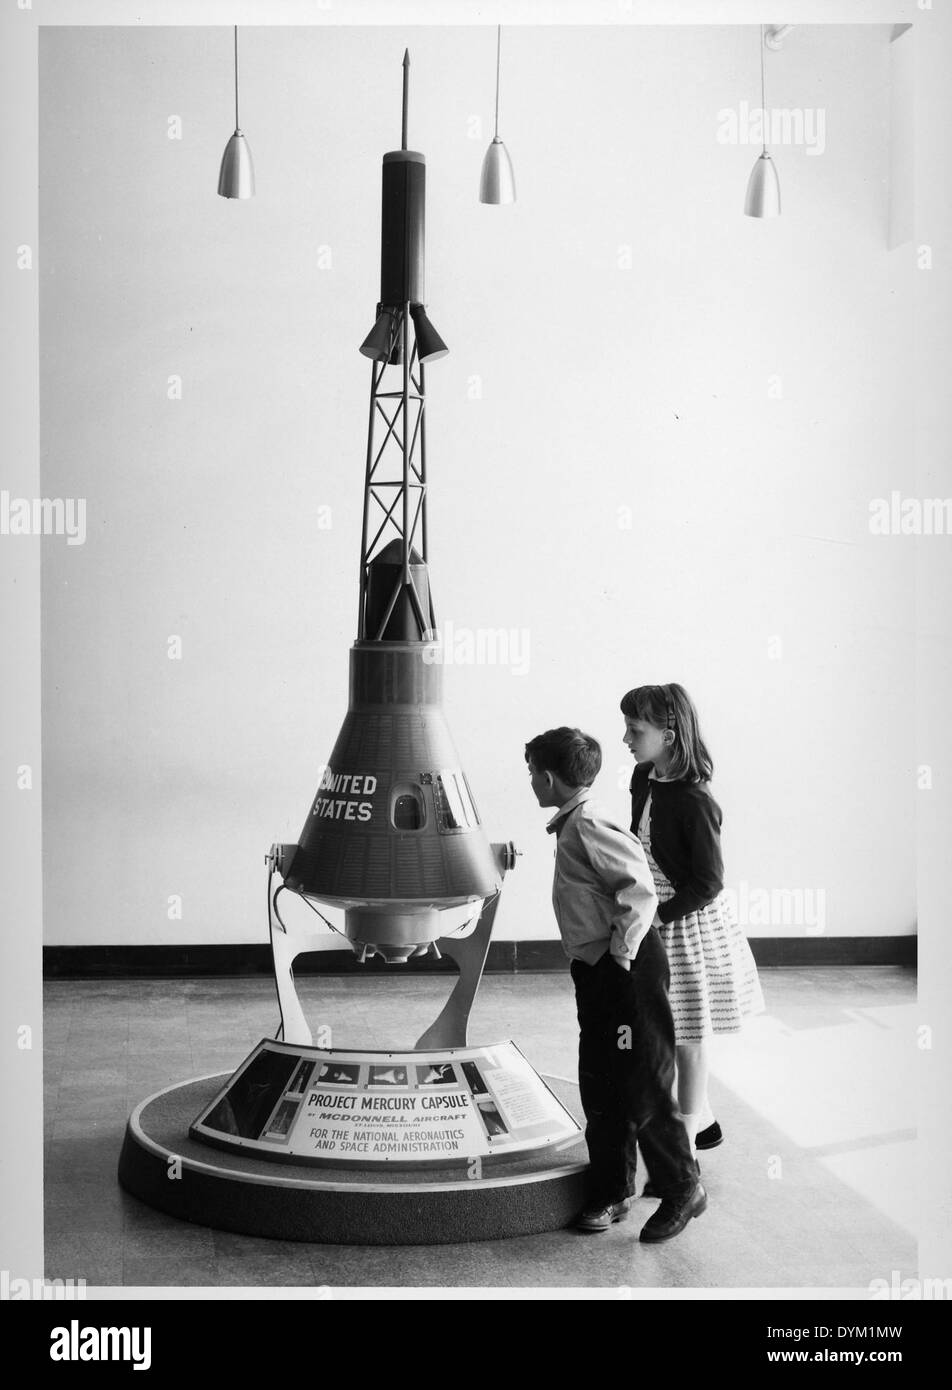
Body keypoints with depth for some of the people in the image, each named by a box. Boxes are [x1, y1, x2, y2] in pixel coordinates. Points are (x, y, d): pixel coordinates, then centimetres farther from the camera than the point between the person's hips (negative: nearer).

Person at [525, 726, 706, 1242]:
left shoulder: (588, 827, -17)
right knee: (599, 1088, 13)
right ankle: (612, 1192, 23)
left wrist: (621, 955, -19)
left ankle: (682, 1189, 11)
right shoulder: (569, 827, 13)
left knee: (642, 1088, -2)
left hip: (626, 970, -10)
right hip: (594, 971, 10)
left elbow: (640, 890, -24)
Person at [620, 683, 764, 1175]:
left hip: (688, 924, -8)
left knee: (687, 1034, 4)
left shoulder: (693, 801, -24)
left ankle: (685, 1146, 16)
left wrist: (657, 917, -19)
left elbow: (708, 884, -20)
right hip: (653, 917, 8)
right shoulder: (644, 780, 0)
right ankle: (702, 1117, 36)